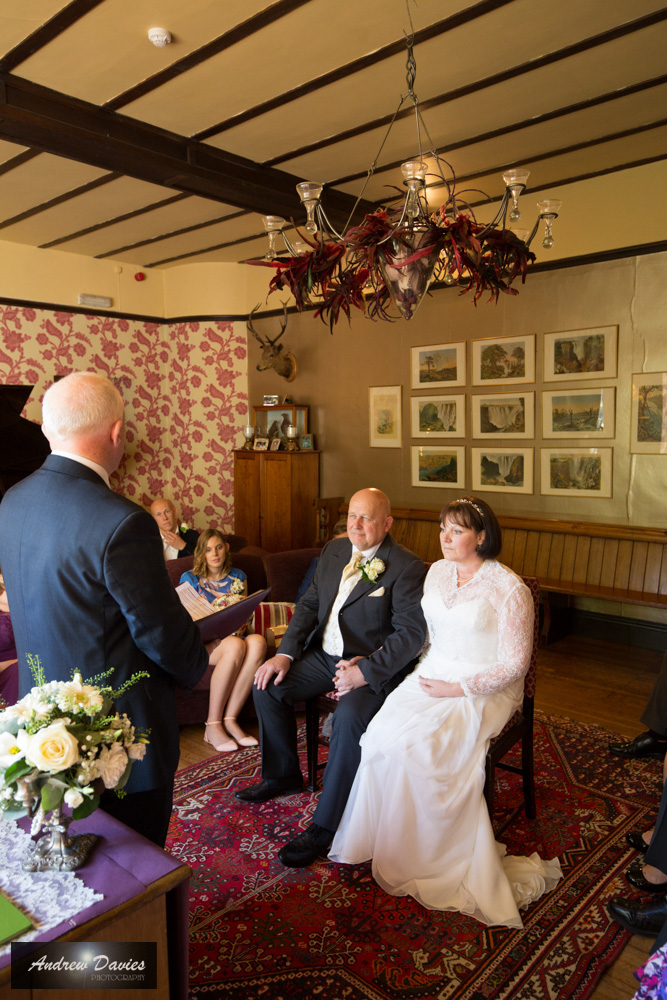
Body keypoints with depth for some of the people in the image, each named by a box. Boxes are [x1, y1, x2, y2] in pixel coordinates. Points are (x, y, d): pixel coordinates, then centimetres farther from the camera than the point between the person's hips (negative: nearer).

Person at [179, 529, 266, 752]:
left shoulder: (238, 576, 16)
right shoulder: (190, 578, 6)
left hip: (235, 634, 3)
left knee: (257, 642, -34)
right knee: (235, 646, -38)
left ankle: (230, 720, -29)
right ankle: (213, 725, -28)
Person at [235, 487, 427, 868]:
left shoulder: (408, 568, -14)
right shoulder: (334, 550, 7)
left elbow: (412, 633, -19)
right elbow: (309, 604, 11)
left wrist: (365, 671, -27)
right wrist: (285, 654, -1)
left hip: (373, 666, -7)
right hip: (325, 654, 7)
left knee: (349, 717, -32)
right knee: (268, 686, -2)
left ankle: (324, 826, -14)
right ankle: (283, 775, 22)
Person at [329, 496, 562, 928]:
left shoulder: (509, 588, -12)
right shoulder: (437, 572, 8)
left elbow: (514, 665, -11)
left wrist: (457, 690, -16)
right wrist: (424, 675, 1)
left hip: (485, 690, -5)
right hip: (432, 676, 6)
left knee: (416, 745, -27)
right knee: (384, 733, -22)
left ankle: (424, 857, -4)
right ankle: (381, 839, -2)